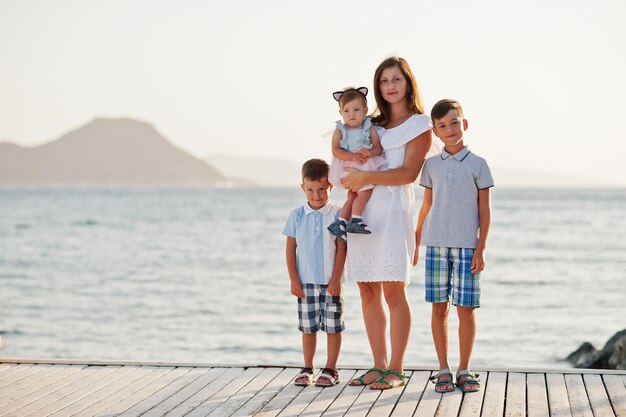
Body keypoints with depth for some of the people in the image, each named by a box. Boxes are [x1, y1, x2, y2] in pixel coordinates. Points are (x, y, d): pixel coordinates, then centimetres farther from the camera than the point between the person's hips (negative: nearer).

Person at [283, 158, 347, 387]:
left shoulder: (337, 214, -4)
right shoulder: (297, 216, 2)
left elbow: (341, 248, -4)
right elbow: (290, 248, 4)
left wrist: (336, 279, -9)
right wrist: (293, 279, -2)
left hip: (331, 282, -2)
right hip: (305, 282, 2)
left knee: (333, 326, 2)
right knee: (308, 327, 8)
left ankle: (330, 369, 10)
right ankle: (307, 369, 17)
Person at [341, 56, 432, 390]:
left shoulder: (420, 124, 3)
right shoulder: (373, 125, 20)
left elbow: (408, 173, -8)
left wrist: (366, 177, -14)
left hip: (394, 209, -6)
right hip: (363, 210, 6)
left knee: (393, 290, -8)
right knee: (368, 291, 3)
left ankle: (396, 370, -2)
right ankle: (379, 366, 11)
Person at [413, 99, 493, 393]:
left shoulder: (477, 164, 2)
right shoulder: (431, 165, 9)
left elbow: (484, 210, 2)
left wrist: (481, 248, -4)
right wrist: (415, 244, 15)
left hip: (466, 246, -2)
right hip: (436, 244, 2)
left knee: (466, 309, -2)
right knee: (439, 308, 4)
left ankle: (464, 369, 11)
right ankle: (443, 370, 12)